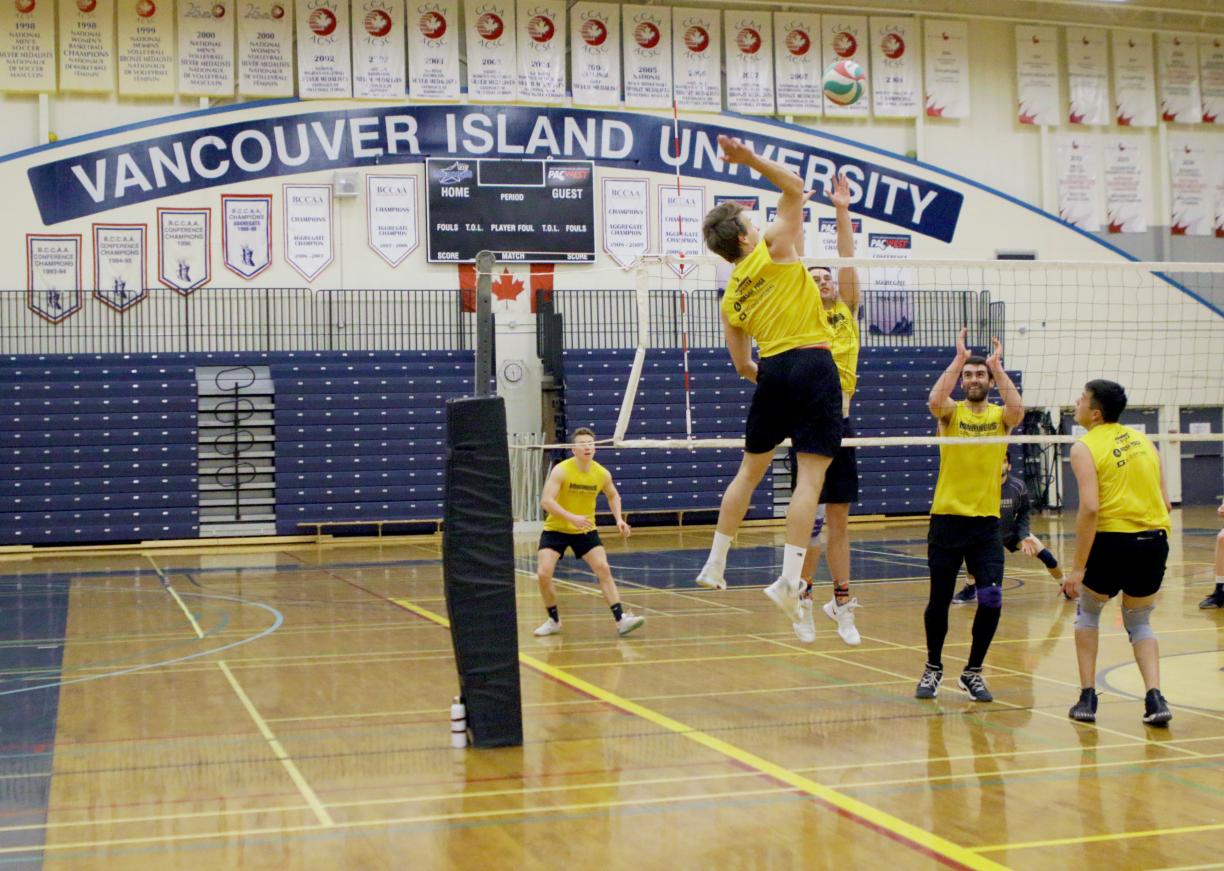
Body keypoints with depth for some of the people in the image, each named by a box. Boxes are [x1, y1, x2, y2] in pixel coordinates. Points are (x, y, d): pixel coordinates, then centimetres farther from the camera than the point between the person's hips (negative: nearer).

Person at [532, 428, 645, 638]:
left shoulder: (602, 474, -7)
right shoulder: (561, 470, -19)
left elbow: (613, 496, 14)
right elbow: (546, 501, -28)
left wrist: (619, 519, -2)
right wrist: (571, 517, -39)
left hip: (585, 530, 2)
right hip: (555, 529, -2)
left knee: (604, 569, -11)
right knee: (543, 573, -14)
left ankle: (621, 620, -9)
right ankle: (554, 621, 7)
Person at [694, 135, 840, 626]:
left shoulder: (729, 302, 14)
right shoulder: (774, 249, 2)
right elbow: (795, 187, 6)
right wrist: (751, 159, 1)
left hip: (772, 372, 5)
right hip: (813, 364, -5)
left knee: (750, 470, 19)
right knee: (810, 477, -6)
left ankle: (715, 565, 24)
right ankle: (788, 580, -13)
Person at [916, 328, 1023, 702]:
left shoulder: (1000, 416, 6)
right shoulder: (951, 412, 3)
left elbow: (1017, 410, -19)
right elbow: (934, 400, -21)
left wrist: (997, 365, -15)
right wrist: (958, 358, -16)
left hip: (986, 520, 1)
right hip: (947, 518, -1)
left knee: (991, 599, -9)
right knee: (939, 599, 5)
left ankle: (973, 672, 11)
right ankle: (933, 668, 26)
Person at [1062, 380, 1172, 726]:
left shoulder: (1085, 448, -6)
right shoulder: (1142, 440, 13)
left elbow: (1090, 508, -17)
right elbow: (1164, 501, 11)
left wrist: (1078, 567, -16)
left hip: (1112, 540, -5)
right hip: (1155, 539, 5)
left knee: (1087, 611, 21)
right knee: (1139, 622, 21)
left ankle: (1087, 698, 17)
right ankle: (1155, 698, 2)